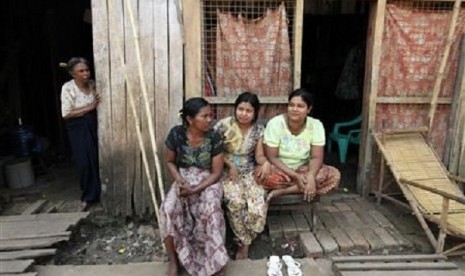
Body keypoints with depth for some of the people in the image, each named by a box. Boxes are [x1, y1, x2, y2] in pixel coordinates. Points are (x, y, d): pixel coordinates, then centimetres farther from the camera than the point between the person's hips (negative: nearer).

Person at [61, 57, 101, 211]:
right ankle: (88, 197, 14)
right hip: (78, 129, -4)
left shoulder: (92, 84, 2)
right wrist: (89, 107, -19)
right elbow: (66, 114, -16)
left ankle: (99, 193, 22)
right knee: (85, 163, -3)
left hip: (94, 126, 4)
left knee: (98, 160, 5)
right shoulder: (68, 88, -12)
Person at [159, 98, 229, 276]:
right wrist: (179, 180, -15)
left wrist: (196, 189, -22)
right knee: (167, 210, -26)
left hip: (208, 181, -1)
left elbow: (217, 172, -10)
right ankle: (174, 260, -5)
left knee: (210, 211, -33)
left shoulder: (214, 138, -13)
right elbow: (170, 162, 4)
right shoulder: (176, 134, -10)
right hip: (184, 179, 2)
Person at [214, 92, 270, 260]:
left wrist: (266, 162, -20)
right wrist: (230, 164, -14)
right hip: (226, 172, -2)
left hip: (249, 172, 3)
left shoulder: (259, 130, 2)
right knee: (236, 201, -31)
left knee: (258, 203, -25)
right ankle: (245, 242, -8)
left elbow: (259, 155, 3)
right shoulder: (223, 125, -8)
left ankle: (243, 241, -1)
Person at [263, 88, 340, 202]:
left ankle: (282, 191, -23)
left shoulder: (316, 125, -10)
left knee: (334, 175, -23)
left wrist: (310, 176, -33)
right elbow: (272, 157, -17)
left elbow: (316, 157, -12)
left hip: (303, 170, 4)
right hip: (280, 170, -3)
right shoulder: (275, 123, -16)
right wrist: (295, 176, -27)